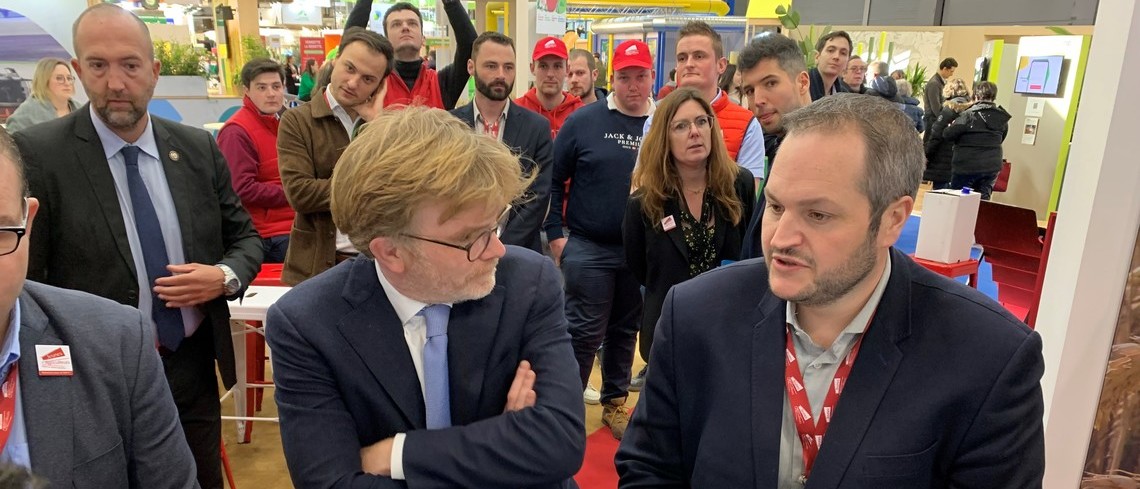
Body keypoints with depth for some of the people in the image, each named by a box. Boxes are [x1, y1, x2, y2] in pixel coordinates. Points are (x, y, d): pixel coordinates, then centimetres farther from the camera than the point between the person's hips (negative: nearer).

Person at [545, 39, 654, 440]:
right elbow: (553, 180, 0)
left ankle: (615, 402, 33)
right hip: (587, 247, -2)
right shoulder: (583, 120, -4)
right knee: (584, 332, 4)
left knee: (625, 330, 16)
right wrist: (556, 234, -4)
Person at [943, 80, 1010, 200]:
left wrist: (952, 126, 8)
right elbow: (1000, 139, 14)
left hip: (967, 166, -5)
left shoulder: (969, 115, -14)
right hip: (991, 167, 5)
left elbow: (947, 135, -12)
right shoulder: (1002, 118, 4)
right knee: (983, 200, 9)